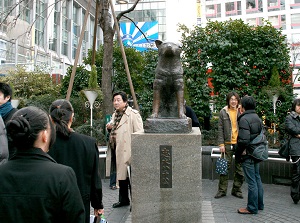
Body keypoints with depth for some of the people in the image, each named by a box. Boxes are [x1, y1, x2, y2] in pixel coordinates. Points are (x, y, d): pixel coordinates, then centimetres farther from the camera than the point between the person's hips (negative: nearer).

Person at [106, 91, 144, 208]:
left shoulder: (133, 114, -11)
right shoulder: (115, 114, 16)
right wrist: (110, 127, 6)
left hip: (128, 150, -8)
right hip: (117, 150, 8)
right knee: (121, 175, 17)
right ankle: (123, 199, 30)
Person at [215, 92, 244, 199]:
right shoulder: (223, 112, 4)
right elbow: (220, 129, 3)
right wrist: (221, 144, -4)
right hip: (228, 143, -1)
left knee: (240, 168, 7)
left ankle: (237, 190, 21)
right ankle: (222, 190, 14)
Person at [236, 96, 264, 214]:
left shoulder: (244, 119, -18)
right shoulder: (258, 118, 10)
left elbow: (244, 140, -24)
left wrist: (239, 152, -12)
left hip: (248, 154, -9)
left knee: (251, 181, -2)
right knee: (257, 178, 18)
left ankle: (252, 208, 8)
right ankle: (259, 204, 29)